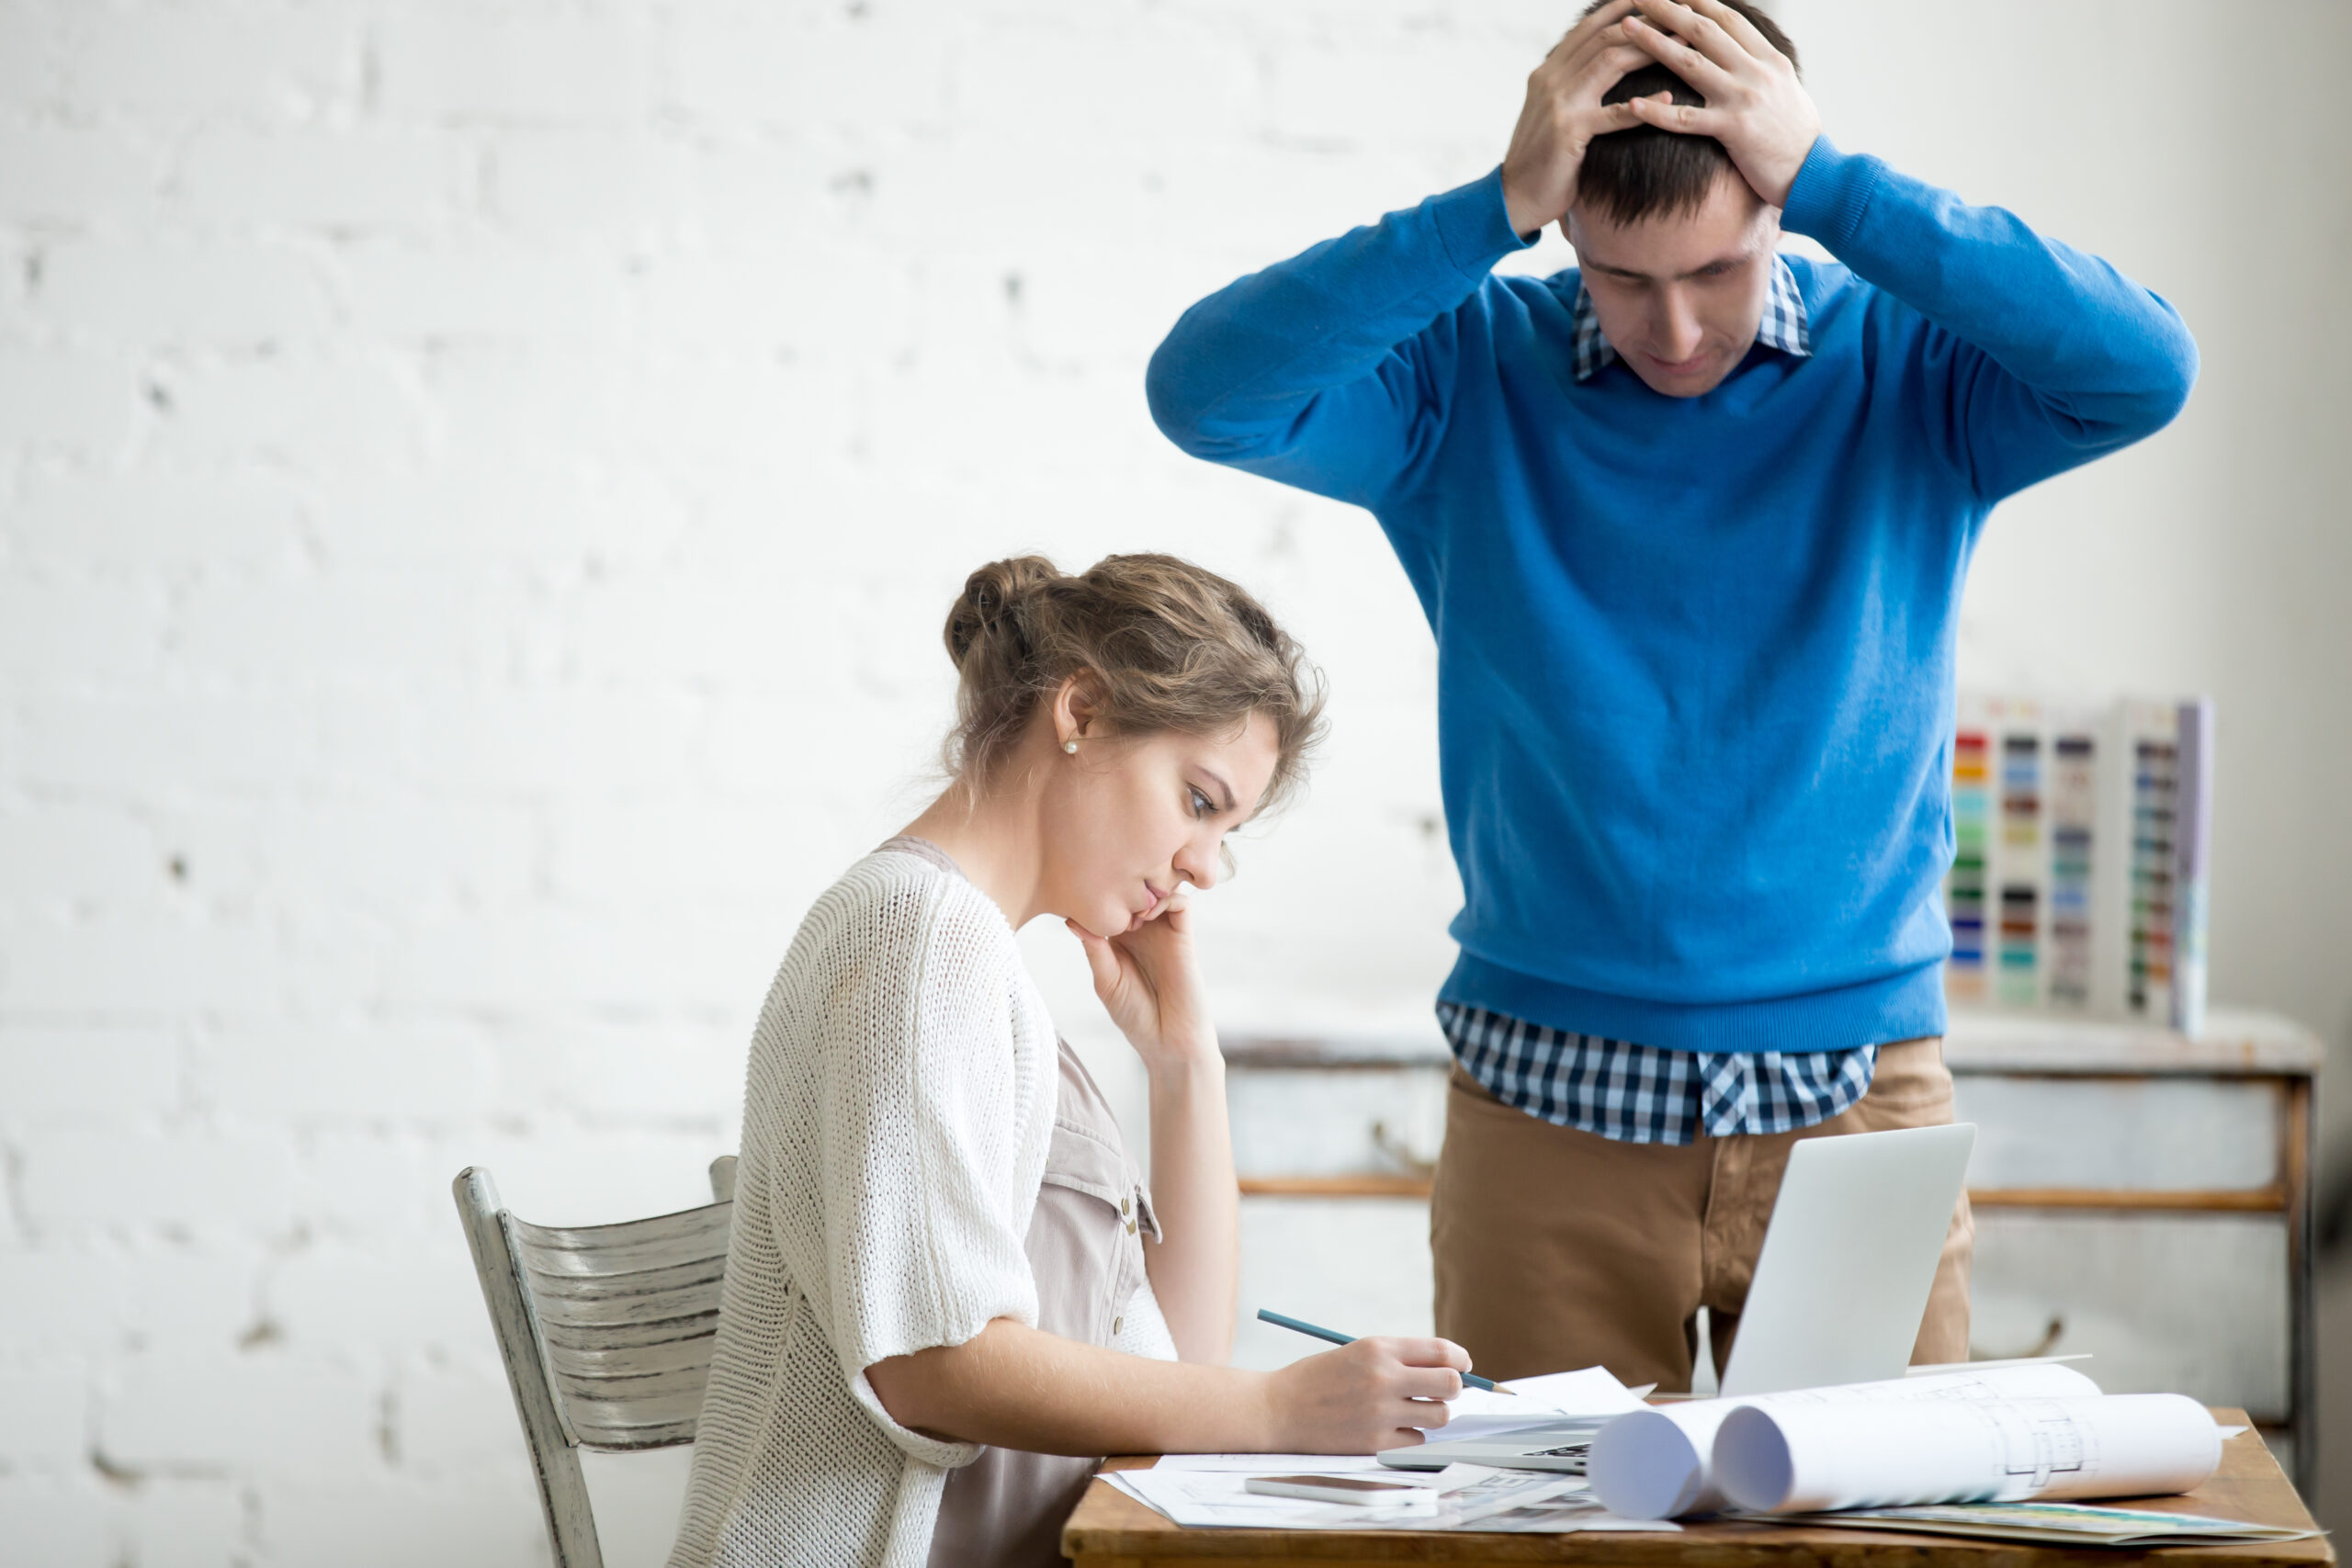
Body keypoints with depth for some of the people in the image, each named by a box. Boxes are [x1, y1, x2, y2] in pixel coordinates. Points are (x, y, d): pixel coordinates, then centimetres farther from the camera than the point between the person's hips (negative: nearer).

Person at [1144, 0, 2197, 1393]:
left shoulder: (1906, 367, -1)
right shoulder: (1469, 376, -1)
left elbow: (2146, 371, -18)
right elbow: (1206, 391, -15)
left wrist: (1833, 184, -20)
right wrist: (1496, 210, -21)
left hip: (1861, 1098, 0)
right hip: (1546, 1107, 0)